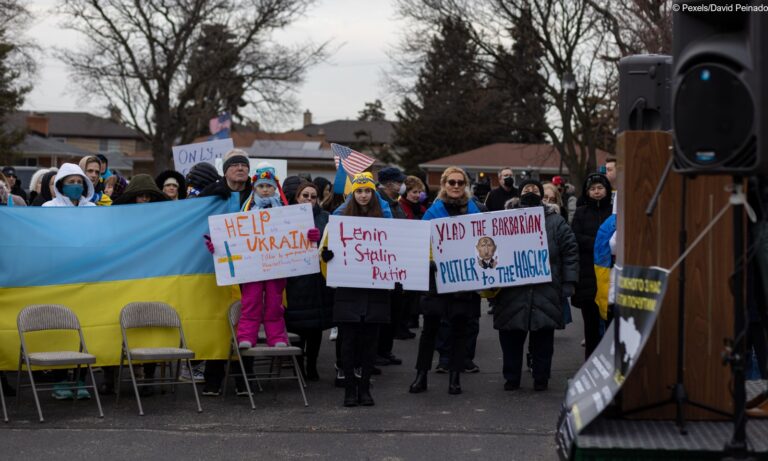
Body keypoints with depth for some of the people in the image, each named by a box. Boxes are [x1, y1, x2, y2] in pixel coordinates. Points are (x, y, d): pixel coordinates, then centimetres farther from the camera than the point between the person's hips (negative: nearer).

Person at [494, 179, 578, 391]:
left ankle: (541, 379, 17)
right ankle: (511, 378, 16)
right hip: (512, 291, 1)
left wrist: (569, 282, -4)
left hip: (545, 291, -1)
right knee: (510, 336, 3)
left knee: (543, 336, 4)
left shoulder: (555, 221, 8)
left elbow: (570, 250, 4)